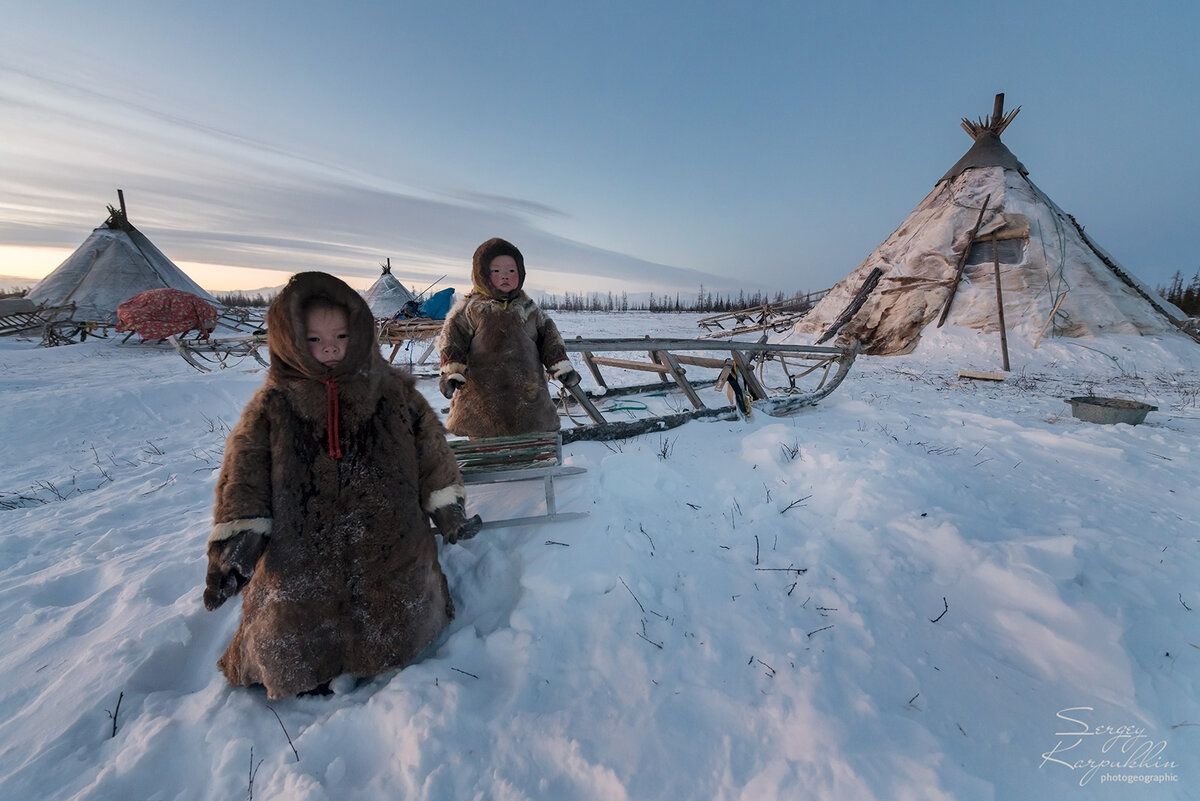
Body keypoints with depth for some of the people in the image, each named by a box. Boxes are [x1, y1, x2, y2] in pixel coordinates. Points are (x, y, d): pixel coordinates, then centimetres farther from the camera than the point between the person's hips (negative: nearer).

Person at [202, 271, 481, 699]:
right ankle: (306, 679, 44)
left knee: (400, 628, 16)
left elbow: (431, 451, 0)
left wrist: (450, 511, 1)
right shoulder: (273, 405, -5)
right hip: (301, 556, 0)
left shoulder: (393, 391, -5)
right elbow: (243, 477, -2)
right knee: (289, 650, 12)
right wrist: (233, 549, -7)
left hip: (390, 550, 1)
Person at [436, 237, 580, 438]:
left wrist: (561, 366, 4)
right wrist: (451, 371, -15)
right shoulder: (469, 308, -2)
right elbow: (452, 338, -4)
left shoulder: (529, 308, 8)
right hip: (483, 391, -2)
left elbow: (549, 337, 11)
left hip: (528, 392, 3)